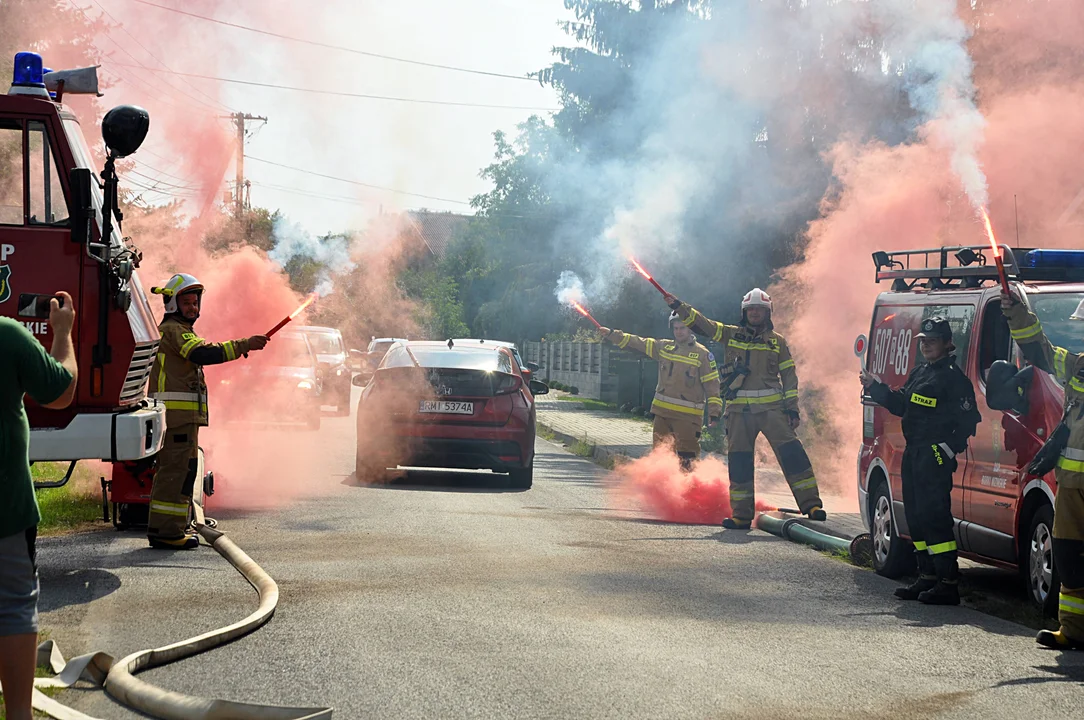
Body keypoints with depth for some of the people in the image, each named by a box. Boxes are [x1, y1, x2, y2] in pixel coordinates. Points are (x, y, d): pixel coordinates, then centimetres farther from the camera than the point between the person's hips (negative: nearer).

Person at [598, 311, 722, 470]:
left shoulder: (702, 354, -4)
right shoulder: (664, 347, 10)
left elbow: (712, 383, -6)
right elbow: (636, 343, 9)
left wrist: (714, 412, -12)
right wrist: (611, 335, 2)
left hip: (687, 415, -6)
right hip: (662, 411, 6)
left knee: (686, 457, -9)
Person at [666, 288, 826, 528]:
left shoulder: (777, 341, 9)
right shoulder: (731, 335, 12)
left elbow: (789, 375, 8)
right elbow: (701, 324, 9)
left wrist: (792, 409, 2)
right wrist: (679, 307, -3)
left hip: (771, 407, -2)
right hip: (739, 409, 2)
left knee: (791, 452, -11)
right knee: (739, 460, 2)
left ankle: (811, 505, -11)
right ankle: (742, 515, 10)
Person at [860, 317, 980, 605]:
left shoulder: (954, 377, -10)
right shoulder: (918, 374, 19)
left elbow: (969, 419, -15)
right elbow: (900, 405, 26)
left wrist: (950, 448, -20)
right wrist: (874, 386, 17)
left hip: (936, 457, -10)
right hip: (913, 453, 10)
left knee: (935, 517, -13)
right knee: (915, 517, 13)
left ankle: (948, 584, -13)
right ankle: (927, 578, 21)